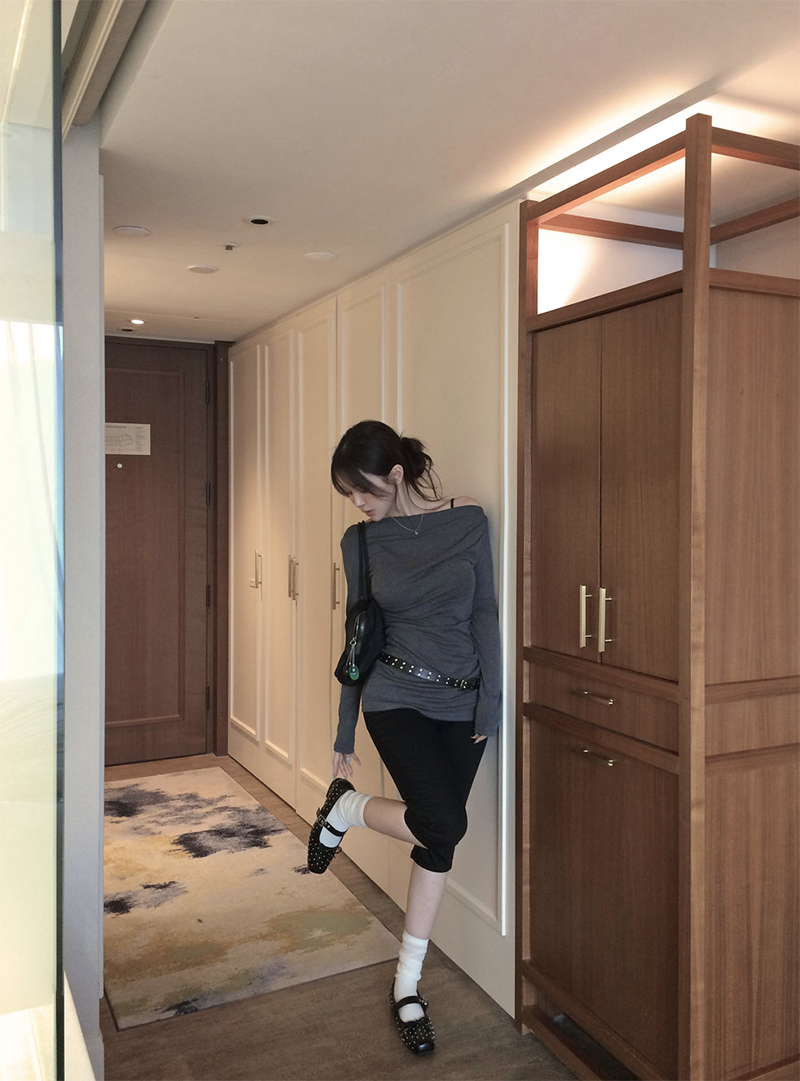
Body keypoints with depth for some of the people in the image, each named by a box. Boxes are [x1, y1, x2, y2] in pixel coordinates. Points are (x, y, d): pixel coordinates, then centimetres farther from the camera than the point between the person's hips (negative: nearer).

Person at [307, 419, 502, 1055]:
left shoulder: (467, 519, -5)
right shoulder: (360, 541, -2)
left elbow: (485, 614, -3)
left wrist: (490, 702, -6)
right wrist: (344, 732, 7)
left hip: (463, 702, 2)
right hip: (396, 699, -1)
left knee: (437, 843, 7)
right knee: (445, 827, -19)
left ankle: (407, 983, 25)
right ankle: (347, 806, 10)